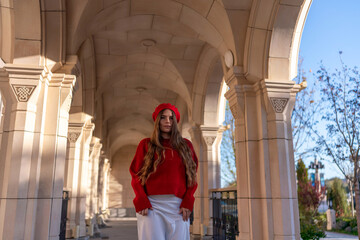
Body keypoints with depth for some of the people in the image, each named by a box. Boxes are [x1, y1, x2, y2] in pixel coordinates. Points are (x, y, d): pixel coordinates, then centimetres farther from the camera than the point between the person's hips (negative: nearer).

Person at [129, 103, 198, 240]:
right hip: (151, 205, -1)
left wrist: (188, 203, -2)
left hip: (178, 206, 1)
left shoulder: (185, 145, 14)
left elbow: (192, 176, 10)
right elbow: (136, 175, 6)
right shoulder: (146, 145, 11)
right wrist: (142, 202, -6)